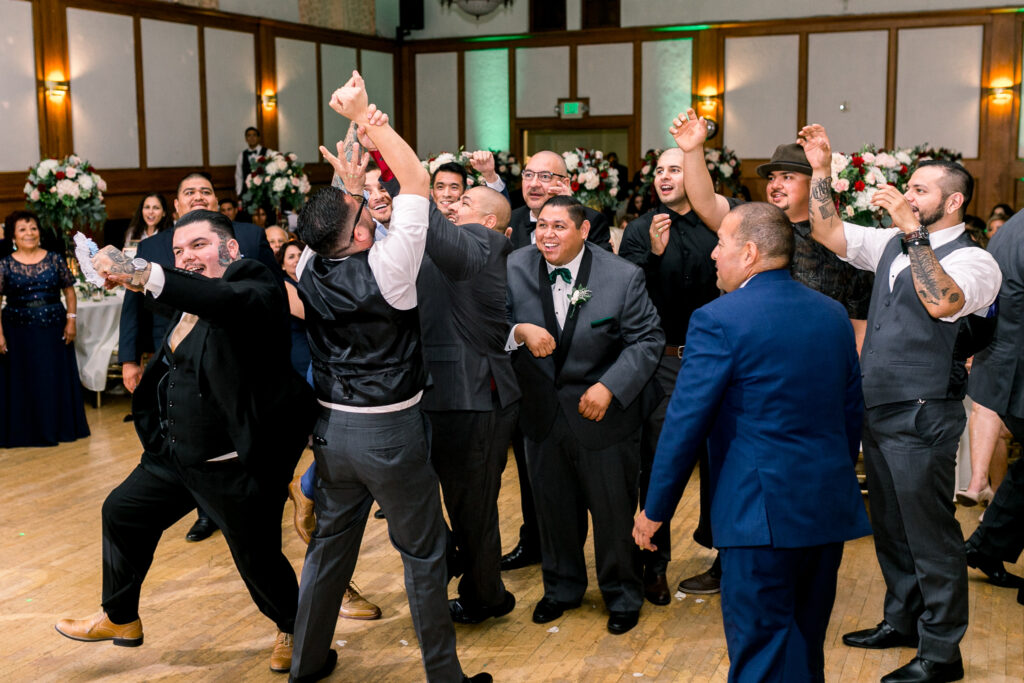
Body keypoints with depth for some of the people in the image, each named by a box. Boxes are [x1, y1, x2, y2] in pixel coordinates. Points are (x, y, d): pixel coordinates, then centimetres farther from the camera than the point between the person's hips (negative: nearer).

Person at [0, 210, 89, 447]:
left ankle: (58, 427, 20)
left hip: (53, 330, 1)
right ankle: (26, 431, 15)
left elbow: (69, 291, 7)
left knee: (57, 379, 7)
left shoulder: (54, 260, 4)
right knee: (23, 382, 5)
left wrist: (71, 320, -2)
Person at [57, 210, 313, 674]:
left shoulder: (254, 285, -21)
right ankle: (119, 618, 43)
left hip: (237, 467, -9)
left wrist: (143, 275, -54)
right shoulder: (189, 299, 7)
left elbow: (234, 301, -45)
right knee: (121, 513, 20)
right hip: (175, 456, 9)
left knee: (257, 560, 6)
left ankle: (291, 628, 38)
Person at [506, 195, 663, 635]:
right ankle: (562, 587, 39)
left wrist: (608, 387, -20)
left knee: (614, 509, 9)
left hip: (602, 412, -3)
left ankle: (622, 595, 31)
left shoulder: (623, 277, -13)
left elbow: (648, 340, -10)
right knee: (553, 507, 17)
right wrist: (520, 331, -29)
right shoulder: (514, 269, -6)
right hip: (542, 412, 3)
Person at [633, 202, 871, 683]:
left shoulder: (718, 320, -13)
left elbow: (685, 424, -12)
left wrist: (655, 510, -3)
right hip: (830, 508, 7)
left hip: (763, 512, -7)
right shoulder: (834, 314, 8)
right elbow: (852, 412, 15)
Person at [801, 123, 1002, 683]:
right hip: (878, 409, 8)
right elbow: (827, 232, 9)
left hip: (923, 418, -8)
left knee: (929, 532, 1)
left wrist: (914, 234, -31)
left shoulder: (972, 260, -13)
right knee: (889, 526, 20)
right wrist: (821, 170, 1)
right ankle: (901, 621, 37)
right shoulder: (893, 244, 10)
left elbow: (941, 302, -32)